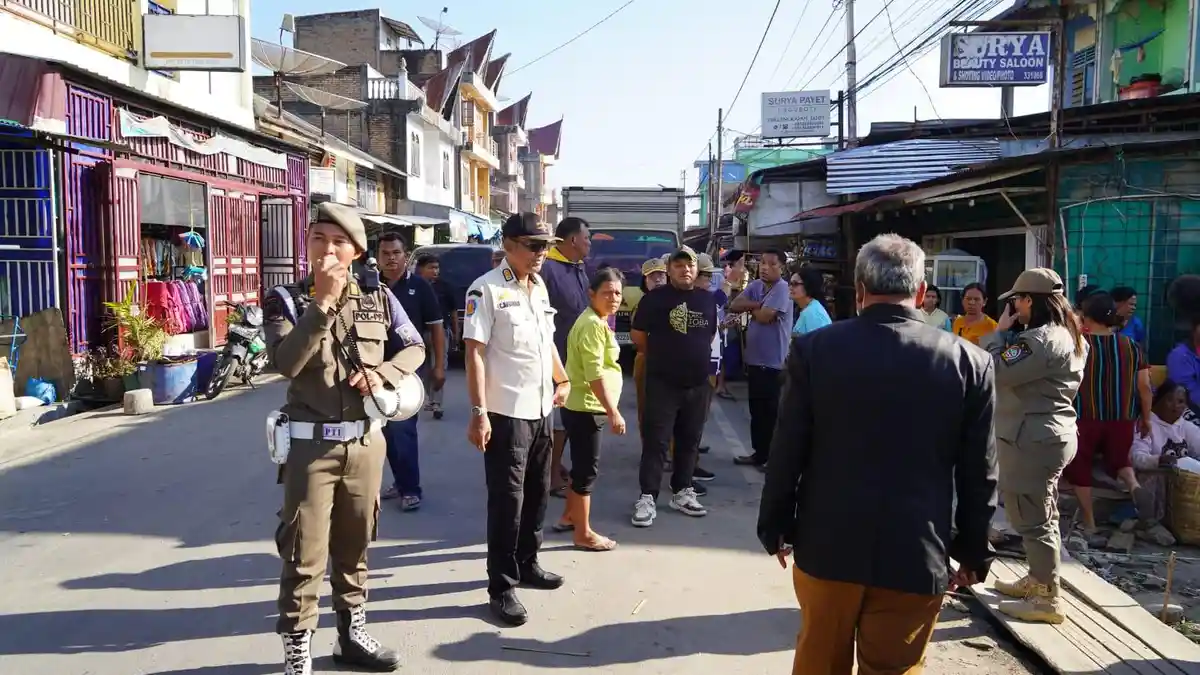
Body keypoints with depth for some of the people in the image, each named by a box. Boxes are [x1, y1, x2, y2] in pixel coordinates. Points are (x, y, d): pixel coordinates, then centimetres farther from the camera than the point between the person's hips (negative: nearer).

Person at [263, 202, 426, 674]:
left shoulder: (378, 298, 2)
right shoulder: (286, 300, -5)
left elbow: (414, 348, 9)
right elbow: (285, 363, -20)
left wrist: (382, 373, -10)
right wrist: (323, 304, -24)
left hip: (366, 442, 3)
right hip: (312, 445, -3)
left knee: (355, 546, 18)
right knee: (305, 555, -1)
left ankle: (352, 634, 34)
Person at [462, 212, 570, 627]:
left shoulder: (540, 288, 11)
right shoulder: (487, 290, -13)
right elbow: (474, 353, -17)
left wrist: (562, 379, 23)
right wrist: (479, 413, -21)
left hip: (540, 410, 8)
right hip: (505, 413, -8)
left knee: (537, 492, 17)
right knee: (507, 500, -1)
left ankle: (527, 563, 34)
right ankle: (501, 588, 9)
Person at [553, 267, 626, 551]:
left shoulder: (598, 322, 13)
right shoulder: (593, 325, -20)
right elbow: (595, 374, -26)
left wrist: (608, 409, 23)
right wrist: (613, 412, -25)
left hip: (584, 406, 10)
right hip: (586, 408, -10)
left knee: (581, 466, 21)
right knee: (587, 470, -1)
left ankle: (569, 516, 35)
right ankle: (584, 534, 8)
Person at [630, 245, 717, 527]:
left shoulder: (707, 299, 9)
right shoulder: (655, 298, -5)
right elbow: (637, 335, 0)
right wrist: (660, 358, 9)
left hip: (698, 384, 5)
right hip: (662, 383, -5)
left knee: (689, 441, 12)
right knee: (656, 442, -5)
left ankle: (682, 493, 24)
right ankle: (647, 498, -1)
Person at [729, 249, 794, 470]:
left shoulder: (782, 289, -15)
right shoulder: (756, 285, 9)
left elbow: (764, 316, -23)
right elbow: (734, 306, 1)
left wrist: (751, 308, -3)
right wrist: (757, 304, -14)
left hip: (772, 362, -8)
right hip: (754, 358, 8)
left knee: (770, 412, 0)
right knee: (756, 410, 17)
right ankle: (759, 453, 28)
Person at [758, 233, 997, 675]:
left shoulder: (814, 348, -8)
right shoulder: (970, 362, -6)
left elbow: (787, 452, -4)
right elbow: (978, 474, -1)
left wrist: (775, 528, 8)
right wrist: (974, 553, 11)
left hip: (826, 545, 1)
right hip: (915, 554, 0)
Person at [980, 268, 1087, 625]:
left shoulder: (1041, 339, -22)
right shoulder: (1066, 334, 12)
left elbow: (996, 372, -23)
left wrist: (1000, 331, -12)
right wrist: (1006, 335, 5)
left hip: (1033, 438, -11)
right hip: (1051, 435, 11)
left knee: (1032, 519, -3)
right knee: (1043, 515, 20)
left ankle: (1048, 600, 4)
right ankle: (1038, 580, 33)